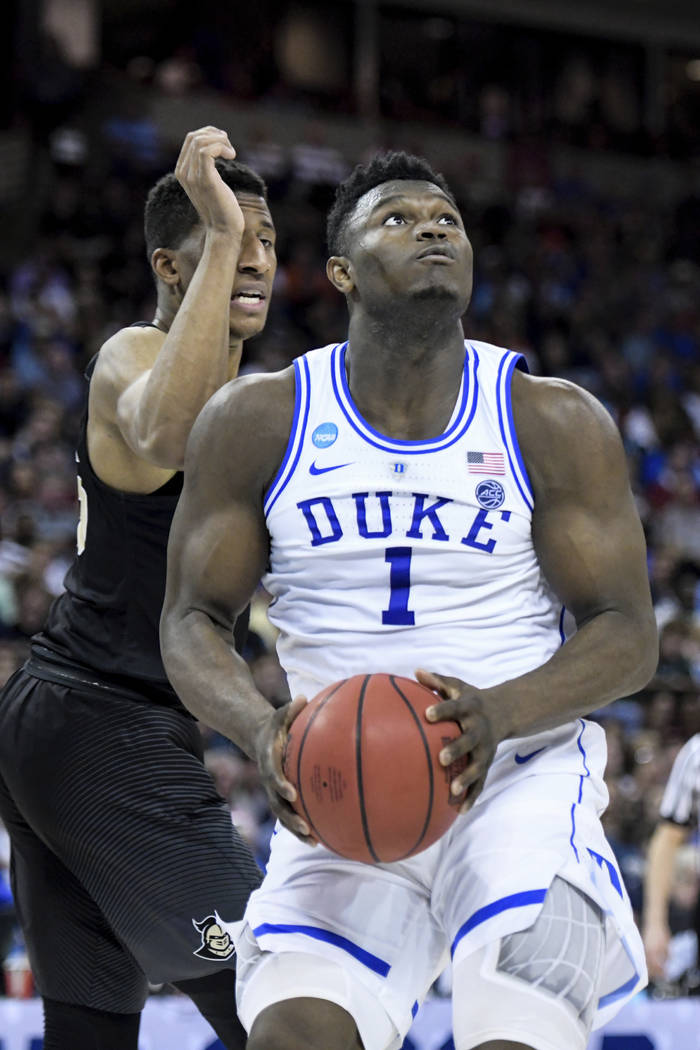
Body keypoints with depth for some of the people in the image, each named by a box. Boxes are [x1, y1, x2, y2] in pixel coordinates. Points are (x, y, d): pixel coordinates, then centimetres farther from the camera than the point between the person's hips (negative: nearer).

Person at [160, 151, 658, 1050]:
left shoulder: (556, 424, -4)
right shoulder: (258, 421, -1)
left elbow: (626, 635, -4)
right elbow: (192, 619, 3)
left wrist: (499, 713, -24)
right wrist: (263, 733, -19)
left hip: (520, 773, -1)